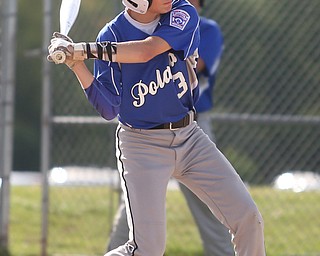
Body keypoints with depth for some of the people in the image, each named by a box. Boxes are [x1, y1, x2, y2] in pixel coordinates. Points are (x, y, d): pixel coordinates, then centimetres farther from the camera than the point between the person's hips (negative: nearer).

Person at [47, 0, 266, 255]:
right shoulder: (112, 36, -9)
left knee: (248, 218, -4)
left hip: (190, 138, 3)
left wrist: (84, 49, -28)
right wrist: (76, 64, -20)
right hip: (142, 146, -3)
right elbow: (109, 109, -8)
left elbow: (146, 51, -24)